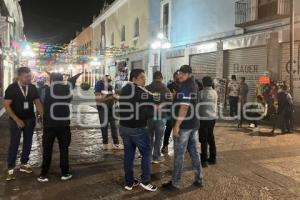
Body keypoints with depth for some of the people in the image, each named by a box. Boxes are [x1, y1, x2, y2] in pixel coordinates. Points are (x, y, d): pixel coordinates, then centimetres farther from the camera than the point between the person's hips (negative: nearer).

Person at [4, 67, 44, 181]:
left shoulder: (33, 88, -2)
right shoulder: (12, 88, -11)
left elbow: (38, 103, 0)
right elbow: (7, 105, -11)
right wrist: (17, 120, -18)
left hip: (30, 120, 4)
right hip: (16, 120, -4)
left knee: (28, 143, 11)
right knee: (14, 144, -1)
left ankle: (24, 164, 26)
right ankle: (10, 168, 9)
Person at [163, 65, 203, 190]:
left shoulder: (184, 87, -16)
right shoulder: (194, 86, 12)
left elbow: (184, 107, -24)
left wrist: (177, 125, -23)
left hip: (184, 124, -9)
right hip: (193, 124, 9)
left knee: (179, 154, 0)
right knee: (194, 151, 15)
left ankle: (175, 183, 9)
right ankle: (199, 180, 23)